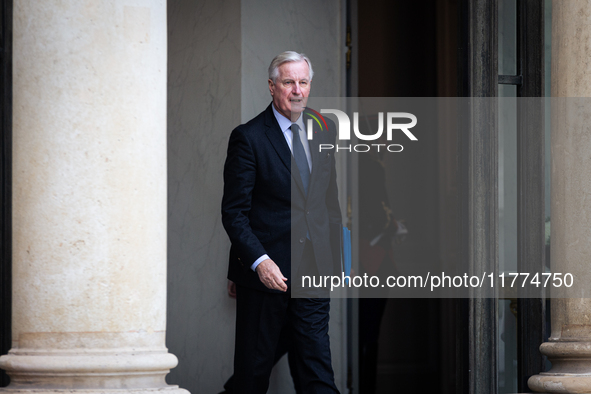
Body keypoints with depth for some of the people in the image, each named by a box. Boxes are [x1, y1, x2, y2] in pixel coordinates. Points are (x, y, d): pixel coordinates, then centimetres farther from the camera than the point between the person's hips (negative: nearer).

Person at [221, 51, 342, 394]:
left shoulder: (324, 133, 11)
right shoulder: (248, 137, -7)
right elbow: (234, 212, -10)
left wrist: (334, 257, 12)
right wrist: (259, 261, -21)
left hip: (314, 268, 4)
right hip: (265, 271, -4)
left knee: (318, 364, 0)